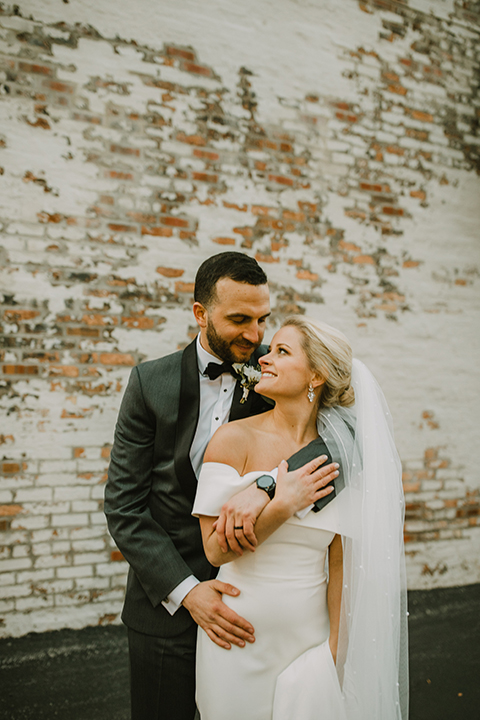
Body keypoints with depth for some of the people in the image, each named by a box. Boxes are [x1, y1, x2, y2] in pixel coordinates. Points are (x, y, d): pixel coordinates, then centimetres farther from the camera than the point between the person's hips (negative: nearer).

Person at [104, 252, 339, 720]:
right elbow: (123, 505, -7)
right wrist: (186, 590, -16)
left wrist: (264, 486, -36)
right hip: (167, 603, -1)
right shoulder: (152, 382, -6)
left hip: (249, 604, 1)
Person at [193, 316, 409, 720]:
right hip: (242, 640, -2)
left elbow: (341, 564, 1)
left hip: (310, 636, 2)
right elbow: (216, 550, -11)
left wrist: (335, 648, 2)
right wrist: (282, 507, -19)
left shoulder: (339, 456, -3)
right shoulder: (235, 440, -11)